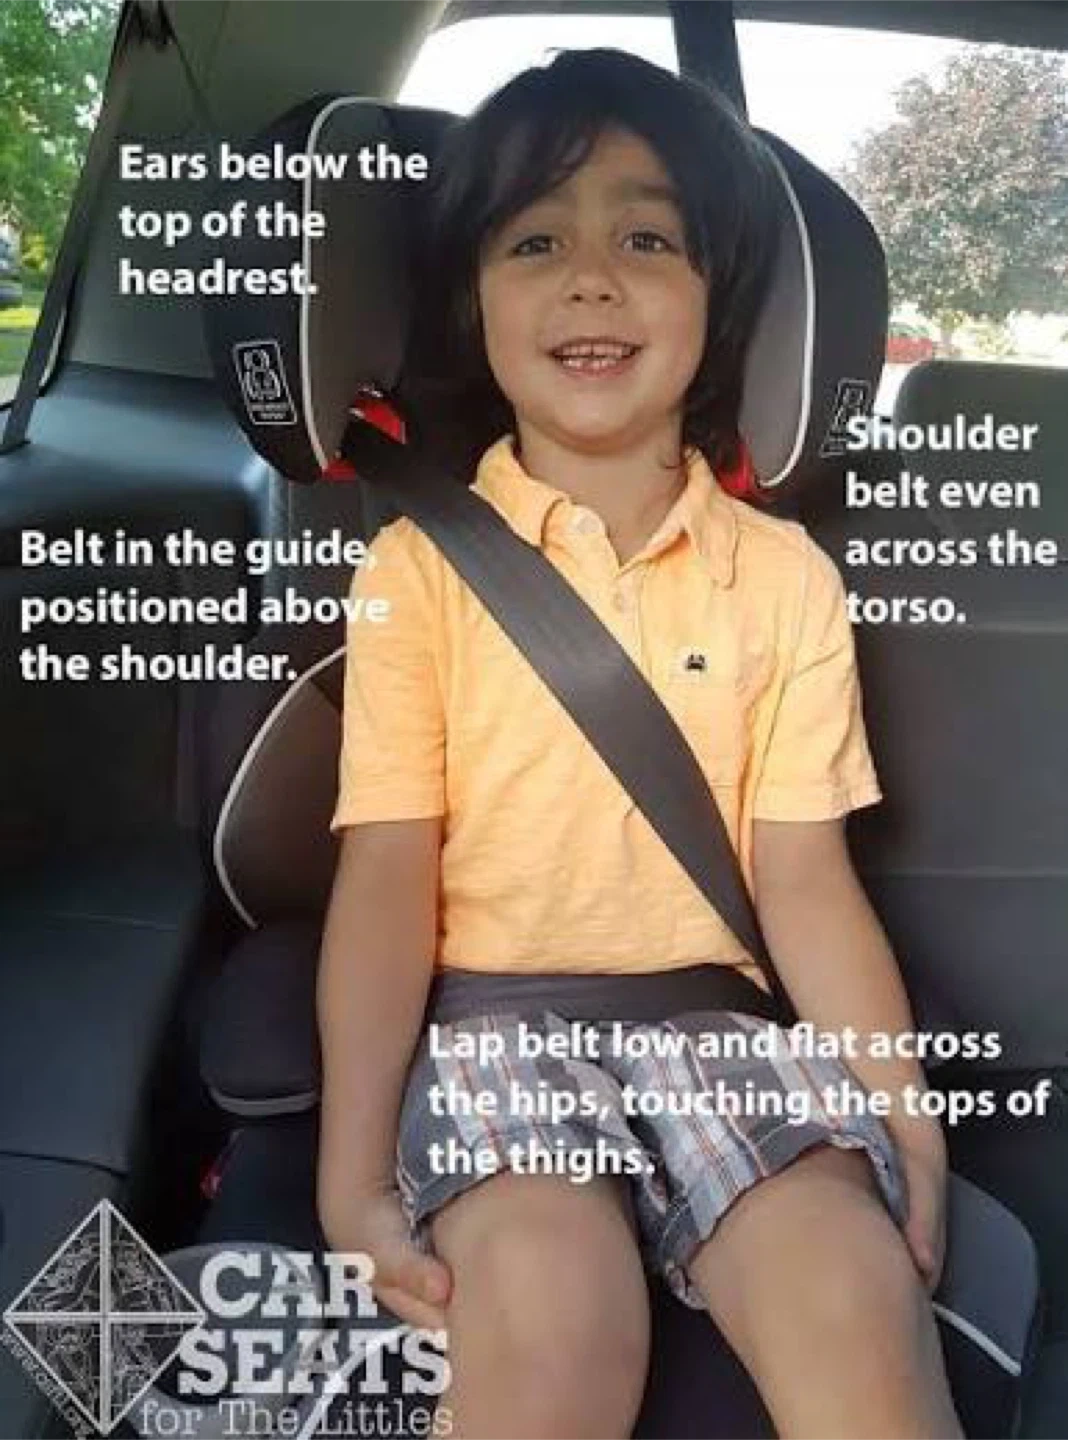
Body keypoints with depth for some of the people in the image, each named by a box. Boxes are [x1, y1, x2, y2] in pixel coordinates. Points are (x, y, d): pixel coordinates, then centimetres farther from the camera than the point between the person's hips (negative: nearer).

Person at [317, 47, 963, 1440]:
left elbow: (805, 877, 3)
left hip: (714, 1024, 2)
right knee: (554, 1312, -27)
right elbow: (388, 873, -4)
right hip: (490, 1021, -1)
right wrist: (355, 1168, -11)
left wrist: (908, 1125, -3)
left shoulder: (787, 576, 5)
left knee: (862, 1305, -21)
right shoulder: (420, 567, 1)